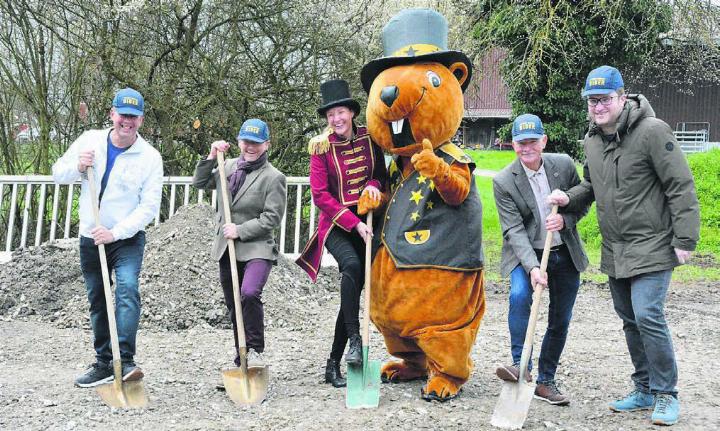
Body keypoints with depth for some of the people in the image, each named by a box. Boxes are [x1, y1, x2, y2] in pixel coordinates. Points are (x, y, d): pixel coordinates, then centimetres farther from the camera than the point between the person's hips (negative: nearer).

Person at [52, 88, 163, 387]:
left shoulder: (150, 157, -10)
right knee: (97, 303, 12)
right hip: (90, 238, 4)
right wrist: (77, 167, -14)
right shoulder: (90, 140, 0)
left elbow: (149, 207, -14)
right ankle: (103, 364, 25)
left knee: (128, 289, -26)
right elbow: (58, 174, 8)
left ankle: (125, 360, -28)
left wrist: (115, 232, -23)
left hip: (128, 239, -4)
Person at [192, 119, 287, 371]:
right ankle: (240, 358, 30)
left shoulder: (273, 177, -8)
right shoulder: (229, 166, 10)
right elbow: (200, 183, 14)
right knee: (234, 306, 14)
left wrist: (241, 230, -17)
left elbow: (272, 218, -12)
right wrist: (211, 157, 2)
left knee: (250, 294, -29)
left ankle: (255, 350, -11)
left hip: (257, 248, -6)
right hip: (227, 249, 6)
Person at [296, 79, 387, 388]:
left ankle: (334, 364, 11)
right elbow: (320, 195, -9)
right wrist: (354, 223, -17)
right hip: (336, 225, -3)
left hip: (365, 223, 3)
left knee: (353, 291, 2)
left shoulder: (369, 138, 3)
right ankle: (355, 340, -25)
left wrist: (374, 184, -9)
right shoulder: (321, 147, -4)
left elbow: (382, 174, 16)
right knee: (351, 265, -34)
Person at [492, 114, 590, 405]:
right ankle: (521, 364, -22)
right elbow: (514, 230, -19)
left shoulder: (564, 165, -7)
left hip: (565, 253, 3)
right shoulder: (503, 181, -15)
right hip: (526, 254, -3)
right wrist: (533, 267, -31)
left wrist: (565, 220, -18)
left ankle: (546, 381, 23)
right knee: (519, 295, -32)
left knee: (560, 321, 8)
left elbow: (583, 203, 4)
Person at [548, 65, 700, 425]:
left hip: (652, 247, -7)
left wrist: (685, 239, -16)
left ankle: (666, 394, 4)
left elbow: (681, 187, -14)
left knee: (648, 316, -14)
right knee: (630, 320, 14)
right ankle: (645, 390, 28)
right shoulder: (591, 140, 8)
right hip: (614, 251, 7)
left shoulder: (651, 131, -14)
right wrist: (568, 197, 1)